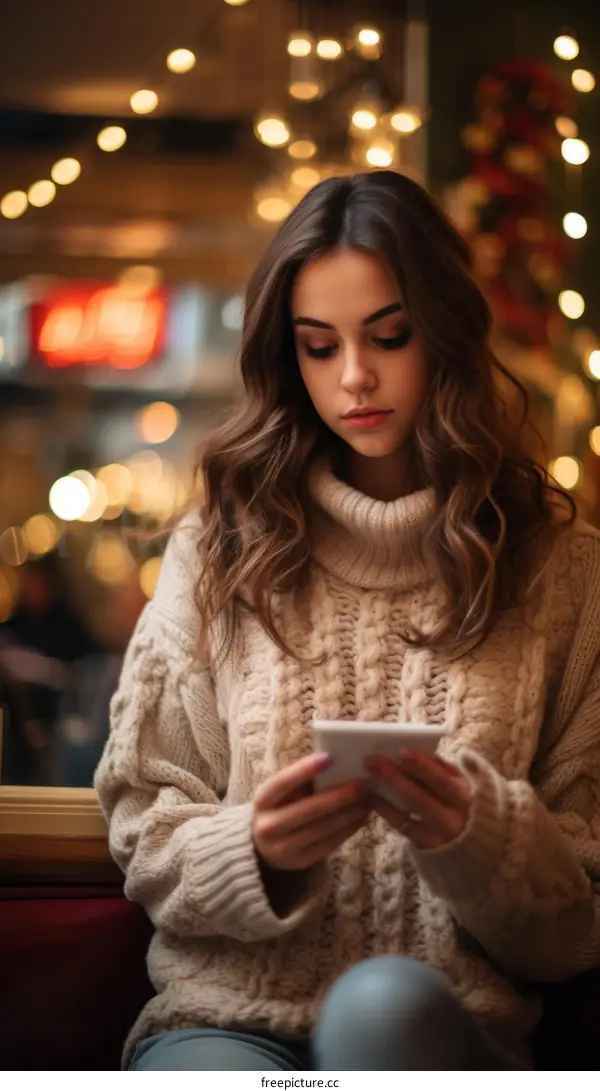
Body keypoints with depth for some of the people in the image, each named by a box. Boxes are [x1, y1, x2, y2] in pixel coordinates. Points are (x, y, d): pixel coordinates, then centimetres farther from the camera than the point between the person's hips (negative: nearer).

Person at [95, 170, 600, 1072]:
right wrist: (255, 848, -12)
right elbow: (142, 823, 10)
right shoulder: (220, 548, 11)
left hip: (442, 1029, 1)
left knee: (385, 1001, -36)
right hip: (223, 1016, 0)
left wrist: (477, 835, -15)